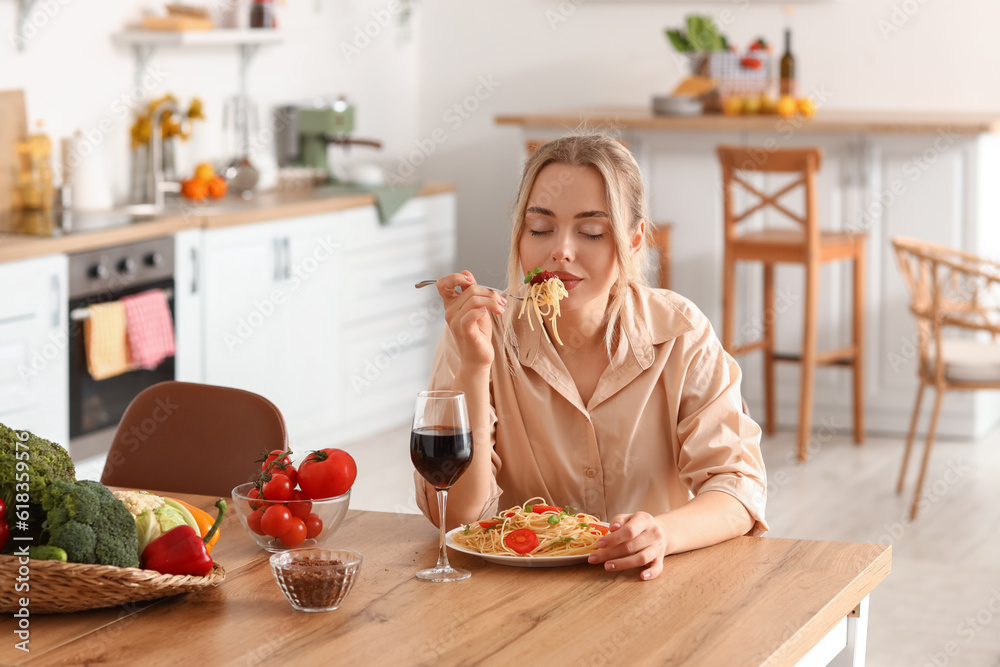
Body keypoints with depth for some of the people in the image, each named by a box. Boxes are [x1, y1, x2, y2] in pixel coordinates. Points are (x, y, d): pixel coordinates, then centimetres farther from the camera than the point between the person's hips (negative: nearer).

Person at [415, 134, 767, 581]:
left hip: (649, 586, 2)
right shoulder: (482, 334, -4)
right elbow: (458, 515, -10)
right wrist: (474, 366, -21)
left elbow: (738, 484, -8)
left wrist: (664, 533, -28)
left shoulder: (681, 334, -4)